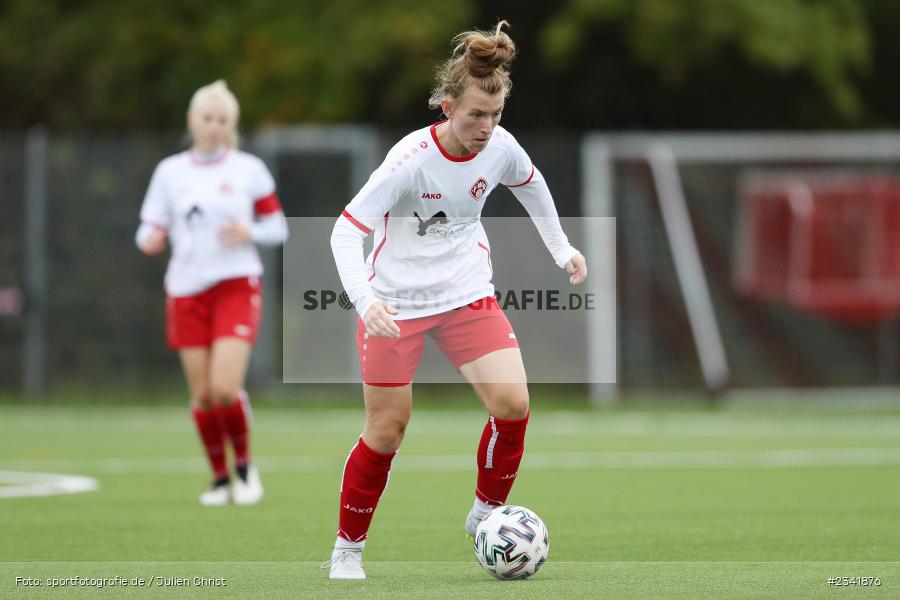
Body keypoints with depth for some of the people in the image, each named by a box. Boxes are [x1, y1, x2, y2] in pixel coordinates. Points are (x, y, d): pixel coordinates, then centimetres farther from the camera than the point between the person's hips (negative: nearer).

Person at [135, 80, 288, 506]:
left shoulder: (249, 169, 3)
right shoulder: (169, 172, 6)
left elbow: (277, 226, 7)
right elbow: (150, 229, 7)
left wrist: (250, 232, -14)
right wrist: (150, 240, -17)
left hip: (236, 287, -2)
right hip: (186, 291, 2)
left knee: (225, 387, -16)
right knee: (202, 393, 1)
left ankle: (244, 466, 9)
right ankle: (220, 478, 19)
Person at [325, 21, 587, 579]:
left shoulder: (500, 147, -10)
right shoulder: (413, 159, -25)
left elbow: (530, 183, 16)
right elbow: (346, 229, -25)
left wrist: (561, 247, 21)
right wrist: (365, 301, -38)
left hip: (467, 294, 4)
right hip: (396, 302, -4)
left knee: (513, 404, -13)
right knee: (388, 429, 2)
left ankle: (486, 516, 10)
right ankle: (348, 548, 20)